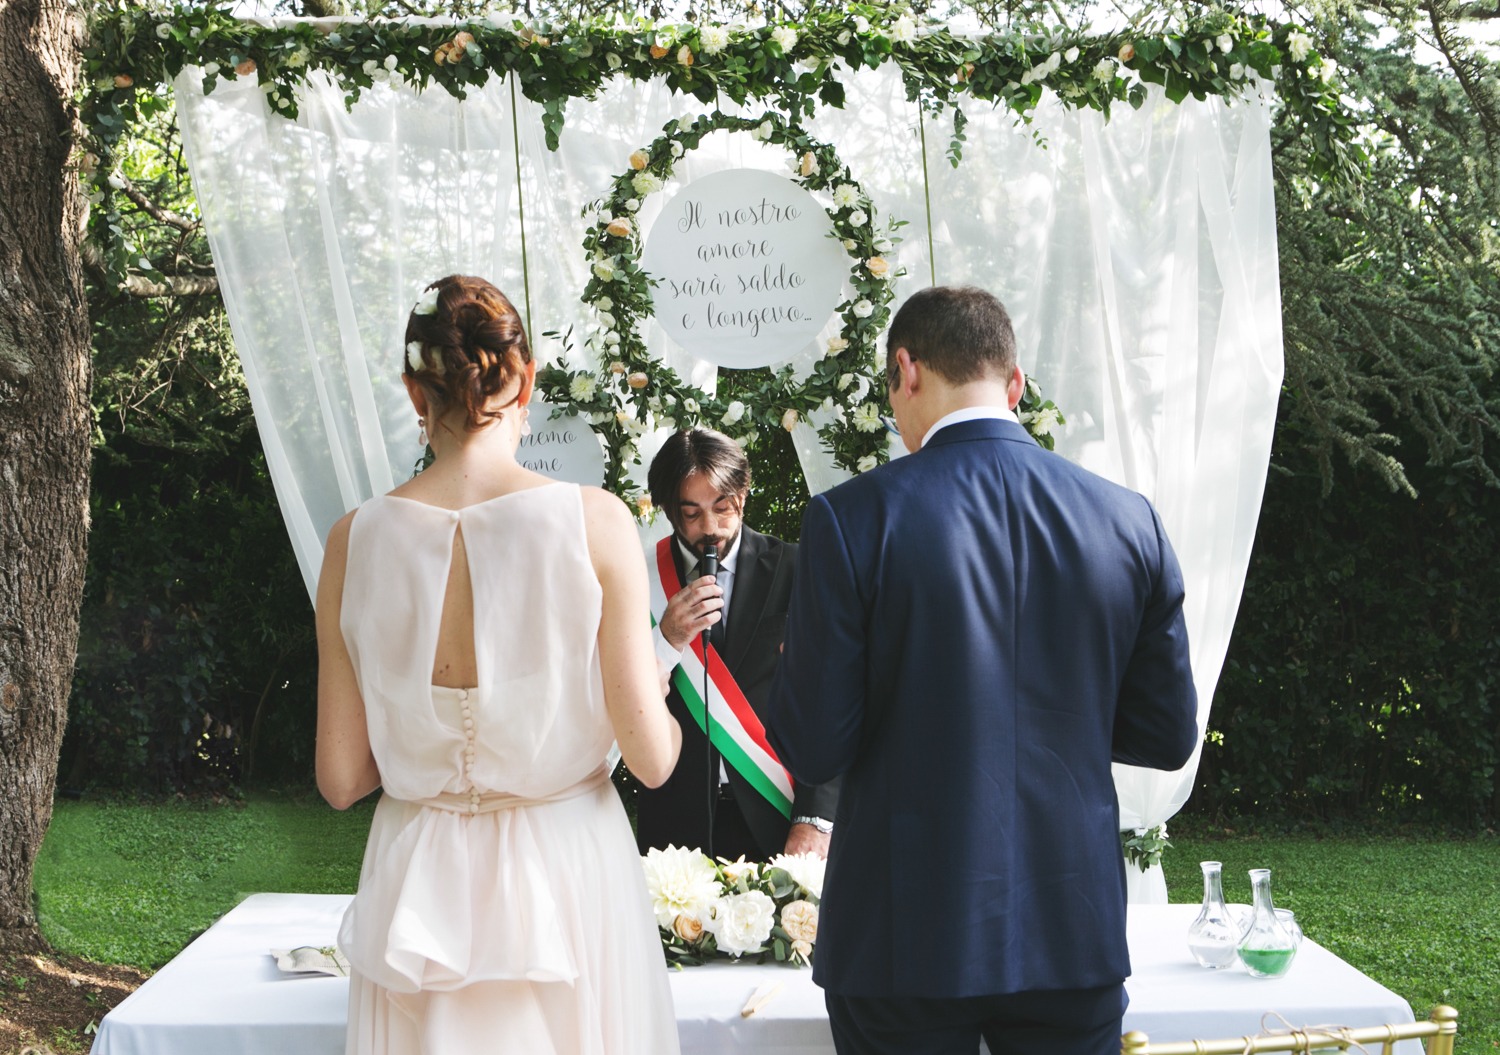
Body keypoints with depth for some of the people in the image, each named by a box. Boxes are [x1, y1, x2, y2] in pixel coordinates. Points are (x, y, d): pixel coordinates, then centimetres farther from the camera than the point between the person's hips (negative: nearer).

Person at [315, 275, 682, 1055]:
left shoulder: (356, 540, -7)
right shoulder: (595, 522, -13)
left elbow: (340, 778, -1)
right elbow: (651, 757, -11)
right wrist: (662, 702, 11)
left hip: (421, 893, 2)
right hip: (565, 876, -2)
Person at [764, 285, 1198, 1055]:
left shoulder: (852, 518, -11)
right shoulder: (1129, 522, -1)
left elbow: (812, 750, -11)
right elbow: (1168, 736, 5)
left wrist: (797, 666, 11)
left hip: (905, 936, -2)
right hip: (1075, 934, 3)